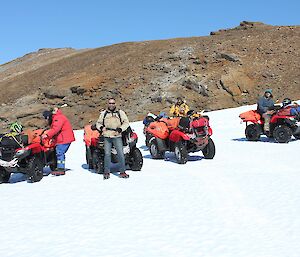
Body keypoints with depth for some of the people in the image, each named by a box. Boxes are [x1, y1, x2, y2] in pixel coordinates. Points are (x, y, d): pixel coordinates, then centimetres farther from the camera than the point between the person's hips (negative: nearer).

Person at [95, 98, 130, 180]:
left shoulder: (120, 112, 9)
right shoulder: (103, 113, 15)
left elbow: (126, 122, 8)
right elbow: (98, 123, 22)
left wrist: (120, 129, -8)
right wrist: (101, 127, 0)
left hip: (117, 136, -1)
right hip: (107, 137, 1)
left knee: (120, 153, -9)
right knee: (107, 154, -3)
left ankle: (122, 172, -1)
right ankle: (106, 172, 7)